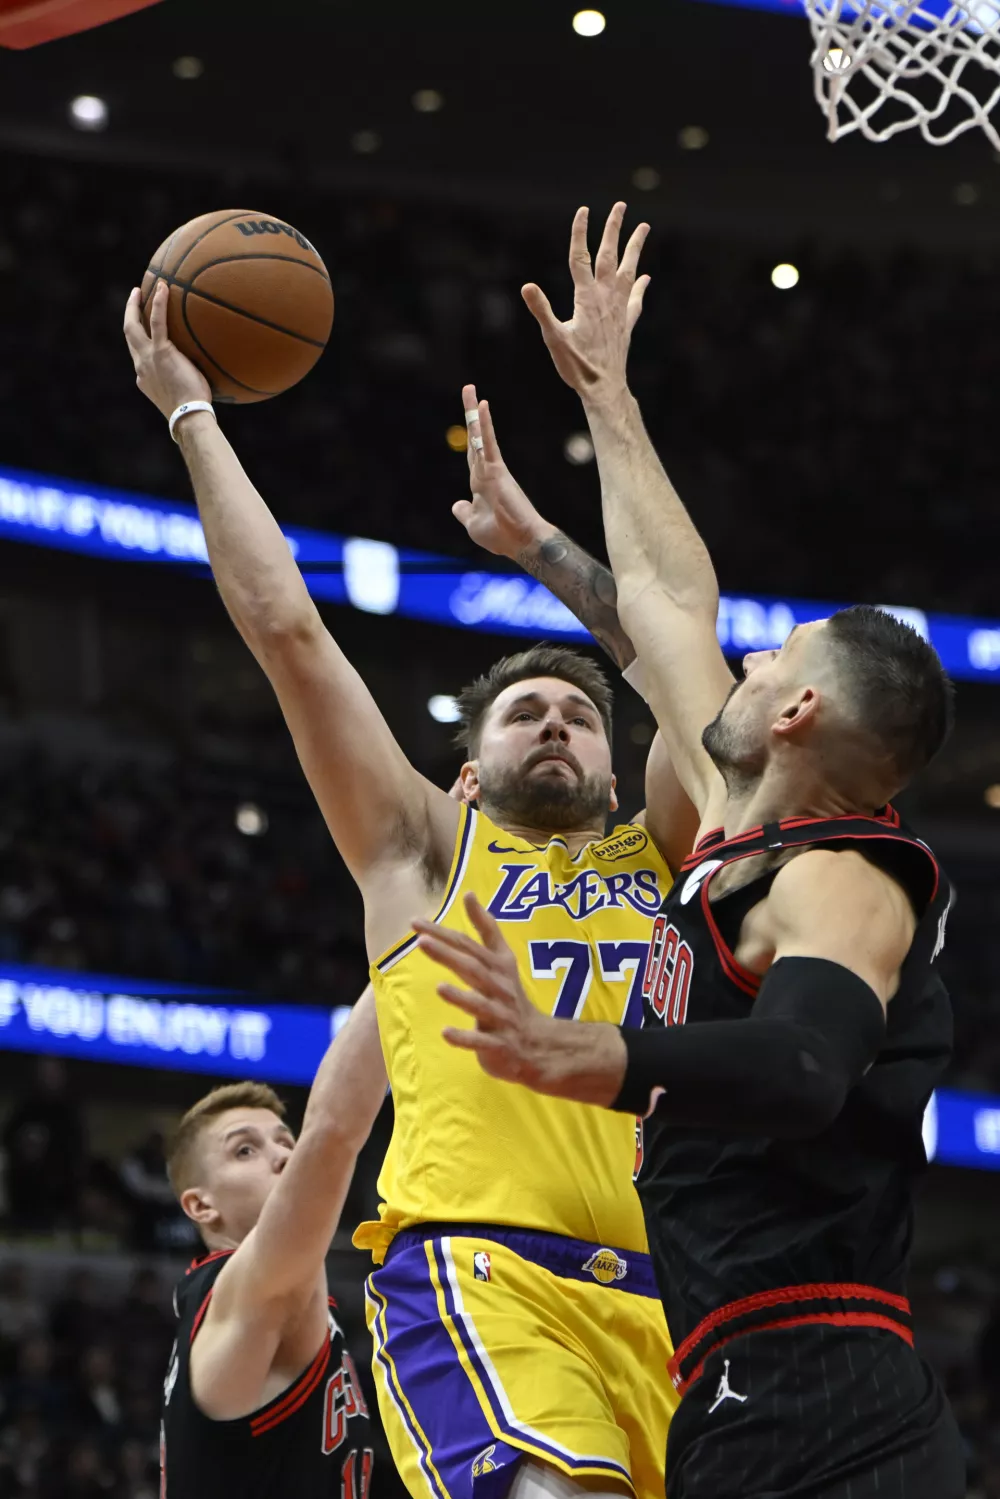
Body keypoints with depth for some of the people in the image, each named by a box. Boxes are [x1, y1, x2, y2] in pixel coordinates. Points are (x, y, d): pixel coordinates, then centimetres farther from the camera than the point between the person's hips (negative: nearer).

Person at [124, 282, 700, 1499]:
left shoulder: (658, 866, 27)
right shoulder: (428, 852, 20)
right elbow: (284, 625, 17)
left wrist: (536, 540, 24)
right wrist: (193, 417, 22)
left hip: (657, 1298, 4)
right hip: (475, 1270, -4)